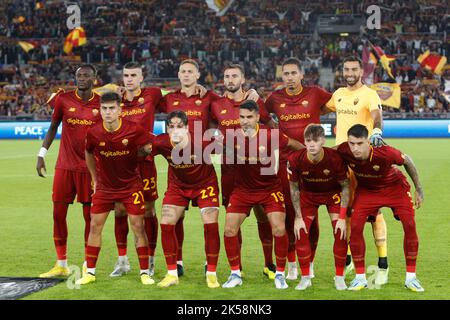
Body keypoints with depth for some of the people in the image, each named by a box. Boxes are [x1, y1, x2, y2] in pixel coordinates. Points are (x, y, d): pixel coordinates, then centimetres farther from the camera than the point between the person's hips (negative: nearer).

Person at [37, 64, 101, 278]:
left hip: (90, 167, -1)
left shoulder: (101, 103, 0)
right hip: (64, 166, 1)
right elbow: (53, 127, 9)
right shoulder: (63, 99, 1)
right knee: (59, 212, 2)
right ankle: (61, 265, 14)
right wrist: (42, 154, 1)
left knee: (89, 214, 1)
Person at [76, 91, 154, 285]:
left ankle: (145, 272, 7)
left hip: (131, 185, -2)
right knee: (95, 226, 1)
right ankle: (90, 272, 12)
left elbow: (149, 147, 2)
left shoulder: (134, 130, -17)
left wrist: (145, 150, -14)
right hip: (104, 187, 2)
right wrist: (95, 180, 11)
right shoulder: (93, 133, -12)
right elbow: (89, 154, 9)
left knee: (138, 227, -4)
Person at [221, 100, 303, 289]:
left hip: (270, 188, -2)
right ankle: (235, 274, 11)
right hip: (242, 188, 2)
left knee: (279, 229, -12)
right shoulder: (233, 137, -16)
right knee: (230, 230, -6)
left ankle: (280, 274, 8)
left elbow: (294, 145, -3)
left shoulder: (271, 135, -21)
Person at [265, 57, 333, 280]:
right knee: (288, 212, 0)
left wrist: (315, 114, 5)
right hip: (286, 160, 1)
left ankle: (310, 262, 15)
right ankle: (291, 264, 11)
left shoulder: (315, 93, 0)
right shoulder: (275, 98, 7)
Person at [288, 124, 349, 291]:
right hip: (308, 194, 1)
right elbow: (294, 188, -11)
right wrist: (298, 217, -12)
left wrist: (342, 218, -21)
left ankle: (339, 277, 3)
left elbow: (346, 186, -18)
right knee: (300, 232, -10)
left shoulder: (335, 158, -32)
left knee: (340, 232, -15)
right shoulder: (295, 159, -29)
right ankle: (305, 277, 7)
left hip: (333, 194, -1)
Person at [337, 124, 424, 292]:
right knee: (355, 226, -14)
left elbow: (407, 161, -16)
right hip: (366, 189, 2)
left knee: (410, 225, -13)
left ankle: (411, 277, 1)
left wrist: (418, 189, -6)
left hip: (394, 186, -2)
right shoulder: (343, 151, -31)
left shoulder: (386, 152, -37)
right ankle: (360, 277, 0)